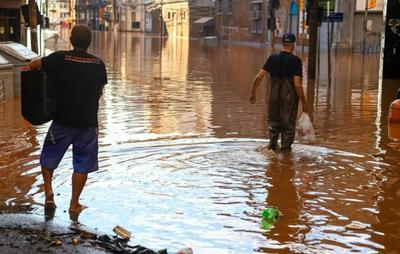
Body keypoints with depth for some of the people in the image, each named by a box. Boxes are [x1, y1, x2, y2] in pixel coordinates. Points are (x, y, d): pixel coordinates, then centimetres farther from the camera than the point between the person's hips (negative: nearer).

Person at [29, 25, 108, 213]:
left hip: (62, 120, -1)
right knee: (82, 165, 11)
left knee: (48, 157, 20)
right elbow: (100, 93, 8)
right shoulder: (98, 64, -2)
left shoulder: (59, 58, -9)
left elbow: (33, 65, 5)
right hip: (88, 121, 1)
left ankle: (48, 191, 8)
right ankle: (74, 204, 16)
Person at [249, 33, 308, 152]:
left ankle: (273, 142, 25)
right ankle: (285, 147, 15)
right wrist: (304, 103, -10)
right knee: (288, 123, 12)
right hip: (290, 97, -3)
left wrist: (252, 93, 6)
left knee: (274, 121, 23)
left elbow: (258, 77, -5)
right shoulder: (295, 61, -11)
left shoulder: (273, 58, -1)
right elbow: (297, 84, -17)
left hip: (274, 95, 3)